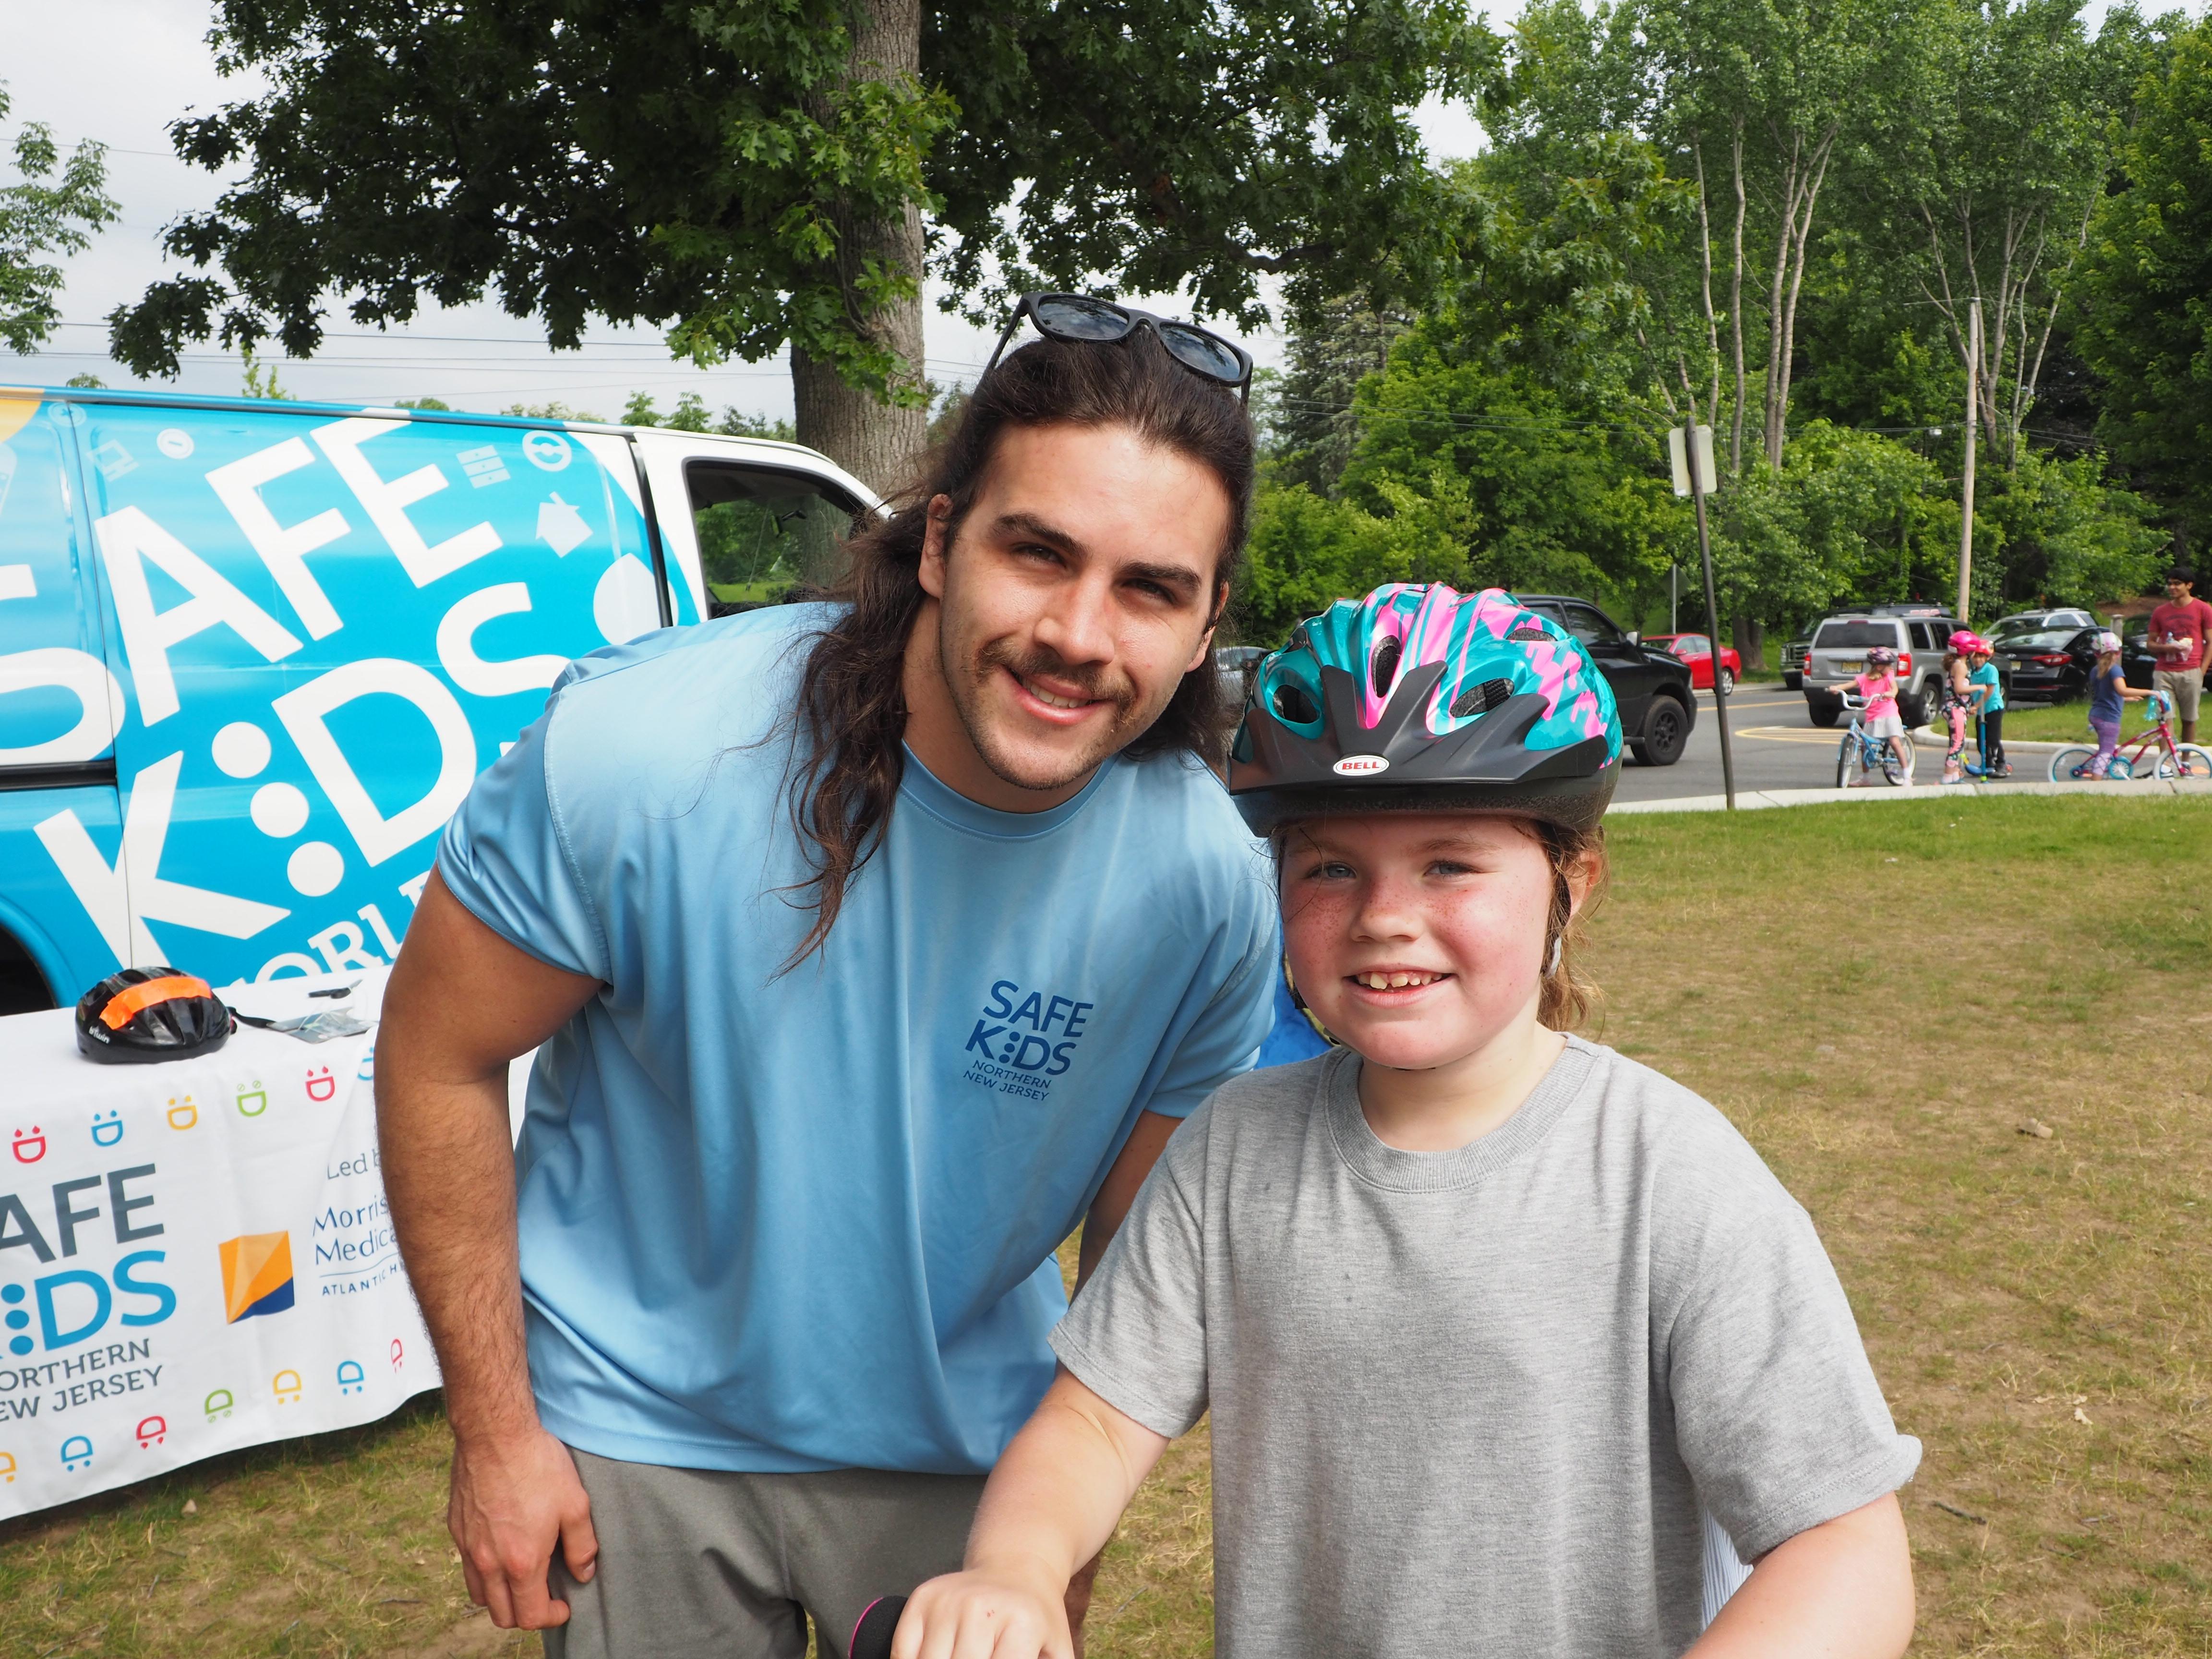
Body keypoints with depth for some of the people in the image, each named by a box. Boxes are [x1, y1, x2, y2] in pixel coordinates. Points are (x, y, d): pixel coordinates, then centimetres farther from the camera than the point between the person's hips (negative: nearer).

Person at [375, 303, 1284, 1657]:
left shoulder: (1214, 887, -19)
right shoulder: (642, 746, -25)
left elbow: (1147, 1247, -4)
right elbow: (439, 1058, -12)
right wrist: (496, 1432, -8)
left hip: (959, 1445, 2)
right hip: (642, 1431, -1)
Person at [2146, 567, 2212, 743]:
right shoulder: (2160, 612, 11)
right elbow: (2150, 643, 16)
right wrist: (2165, 648, -7)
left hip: (2190, 673, -2)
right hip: (2163, 672, 2)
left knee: (2189, 720, 5)